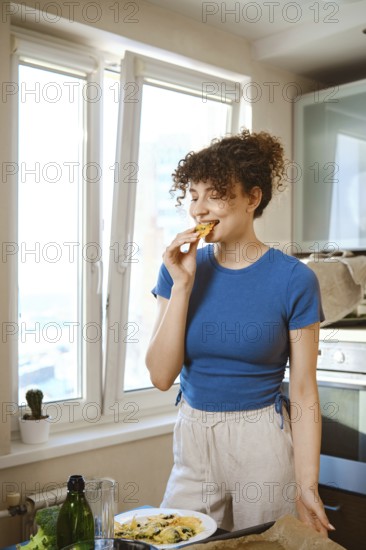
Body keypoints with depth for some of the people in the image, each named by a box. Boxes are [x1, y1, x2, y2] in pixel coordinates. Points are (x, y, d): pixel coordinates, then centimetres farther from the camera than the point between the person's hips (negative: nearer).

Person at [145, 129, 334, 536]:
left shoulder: (294, 280, -11)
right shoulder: (180, 269, -3)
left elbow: (303, 393, -8)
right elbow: (161, 375, -9)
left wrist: (306, 487, -13)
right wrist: (181, 285, -17)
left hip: (264, 441, -2)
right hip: (193, 440, 3)